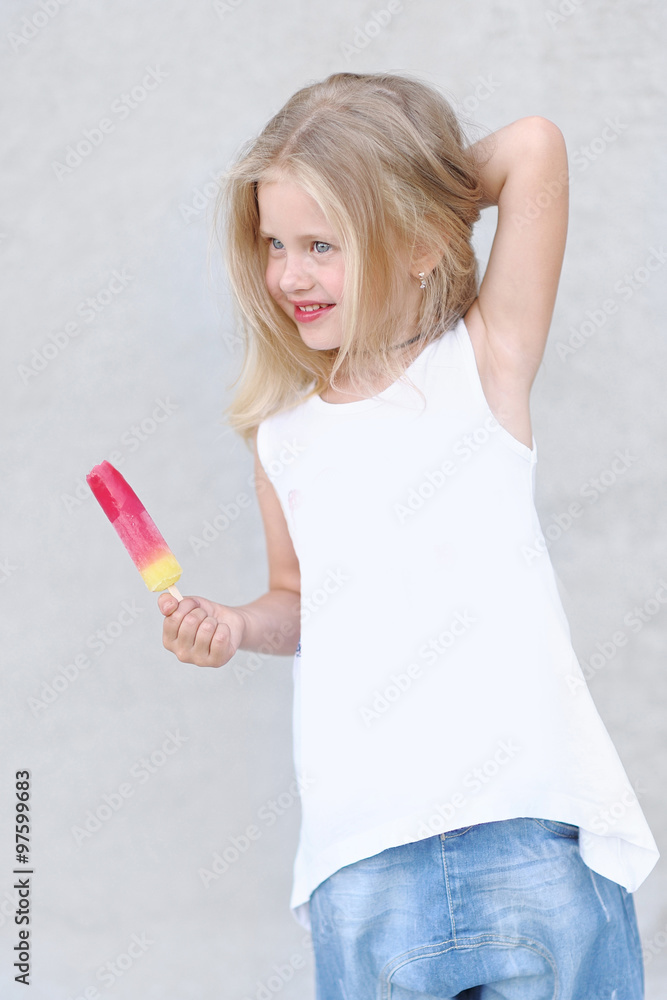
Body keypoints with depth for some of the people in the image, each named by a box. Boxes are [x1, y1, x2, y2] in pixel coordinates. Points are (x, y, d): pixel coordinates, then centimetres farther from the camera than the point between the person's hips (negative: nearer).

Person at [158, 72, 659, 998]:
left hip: (535, 826, -2)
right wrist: (235, 626, 5)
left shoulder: (482, 364, 1)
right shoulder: (283, 434, 11)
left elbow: (533, 145, -6)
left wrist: (430, 197, 9)